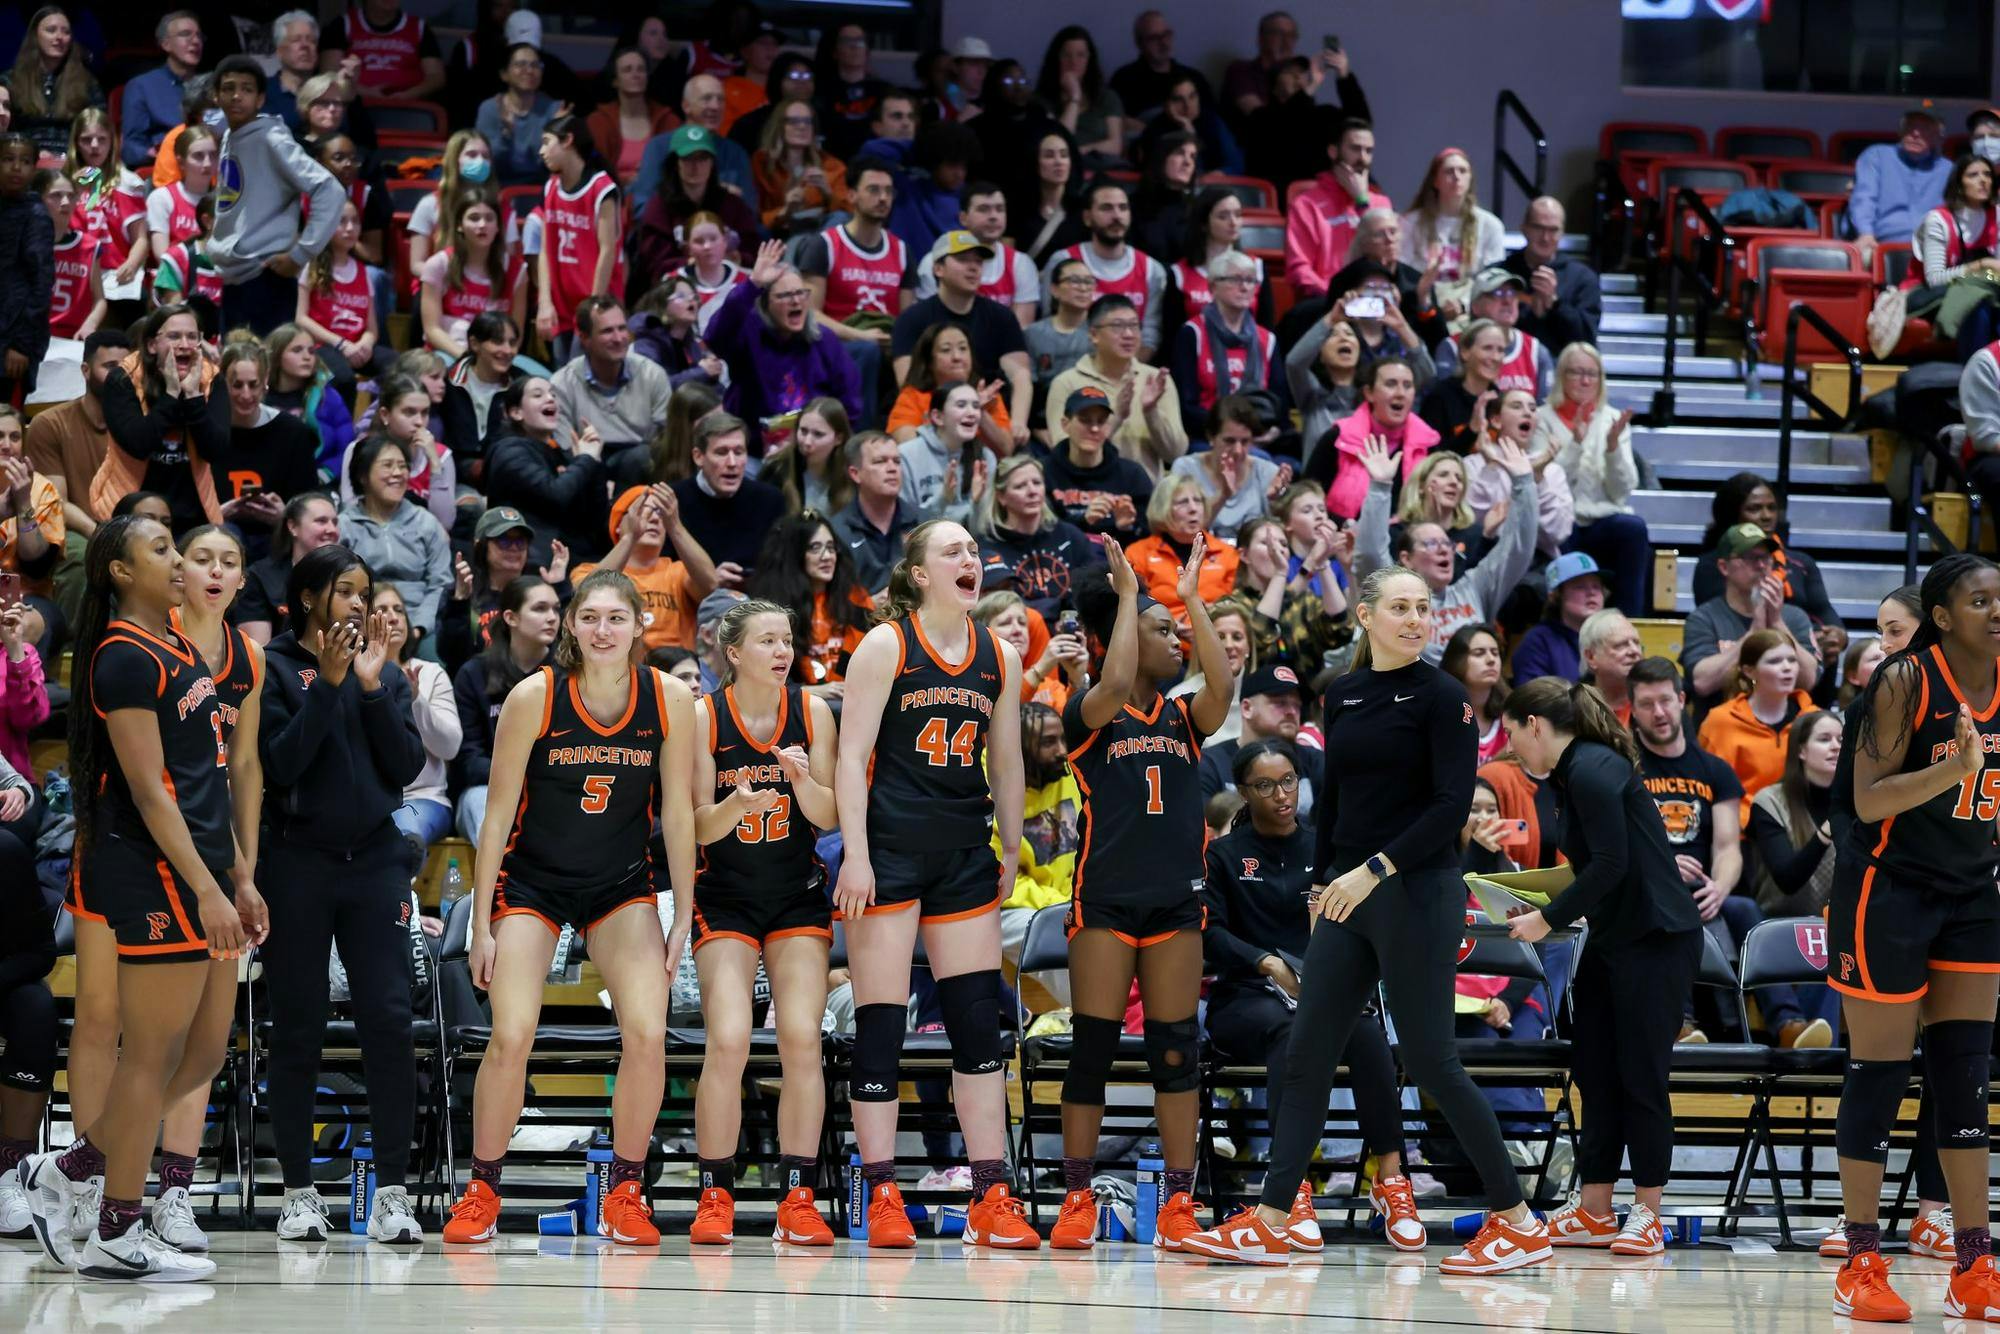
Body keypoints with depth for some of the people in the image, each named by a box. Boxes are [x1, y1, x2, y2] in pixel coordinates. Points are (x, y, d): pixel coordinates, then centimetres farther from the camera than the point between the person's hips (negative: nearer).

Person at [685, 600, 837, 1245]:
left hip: (799, 895, 2)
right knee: (728, 1041, -16)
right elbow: (700, 827, -7)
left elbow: (830, 817, -1)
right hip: (726, 896, -2)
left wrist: (805, 783, -22)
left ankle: (797, 1201, -4)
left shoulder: (812, 712, -2)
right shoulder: (704, 716, -8)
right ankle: (715, 1198, -6)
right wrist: (737, 805, -28)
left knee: (802, 1041, -10)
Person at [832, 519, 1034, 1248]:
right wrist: (855, 854, -14)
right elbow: (852, 757, -7)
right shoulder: (885, 646, -4)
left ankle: (991, 1200, 3)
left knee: (979, 1022, 1)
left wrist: (1011, 848, 18)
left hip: (964, 855, 5)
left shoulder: (999, 657, 10)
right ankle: (882, 1197, 1)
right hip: (889, 851, -5)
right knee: (880, 1024, -3)